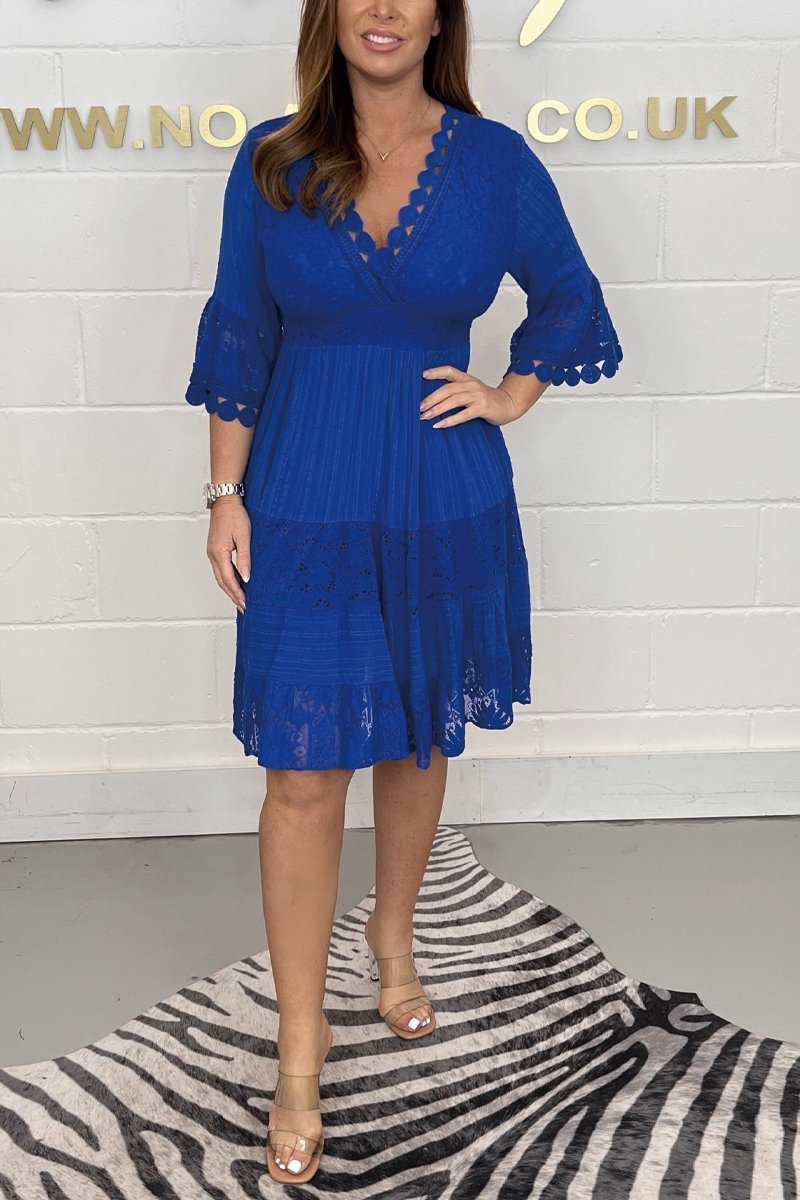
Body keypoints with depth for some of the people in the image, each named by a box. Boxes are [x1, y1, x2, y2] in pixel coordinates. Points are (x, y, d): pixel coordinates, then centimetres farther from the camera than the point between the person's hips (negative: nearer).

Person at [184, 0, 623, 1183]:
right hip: (306, 511, -1)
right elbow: (239, 335, 3)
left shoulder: (496, 161, -1)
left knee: (420, 740, 17)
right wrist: (227, 494, -1)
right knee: (303, 774, -1)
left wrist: (508, 398, -2)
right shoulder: (271, 162, -1)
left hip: (444, 511, 1)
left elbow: (570, 302, 12)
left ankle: (394, 938, 44)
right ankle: (301, 1040, 15)